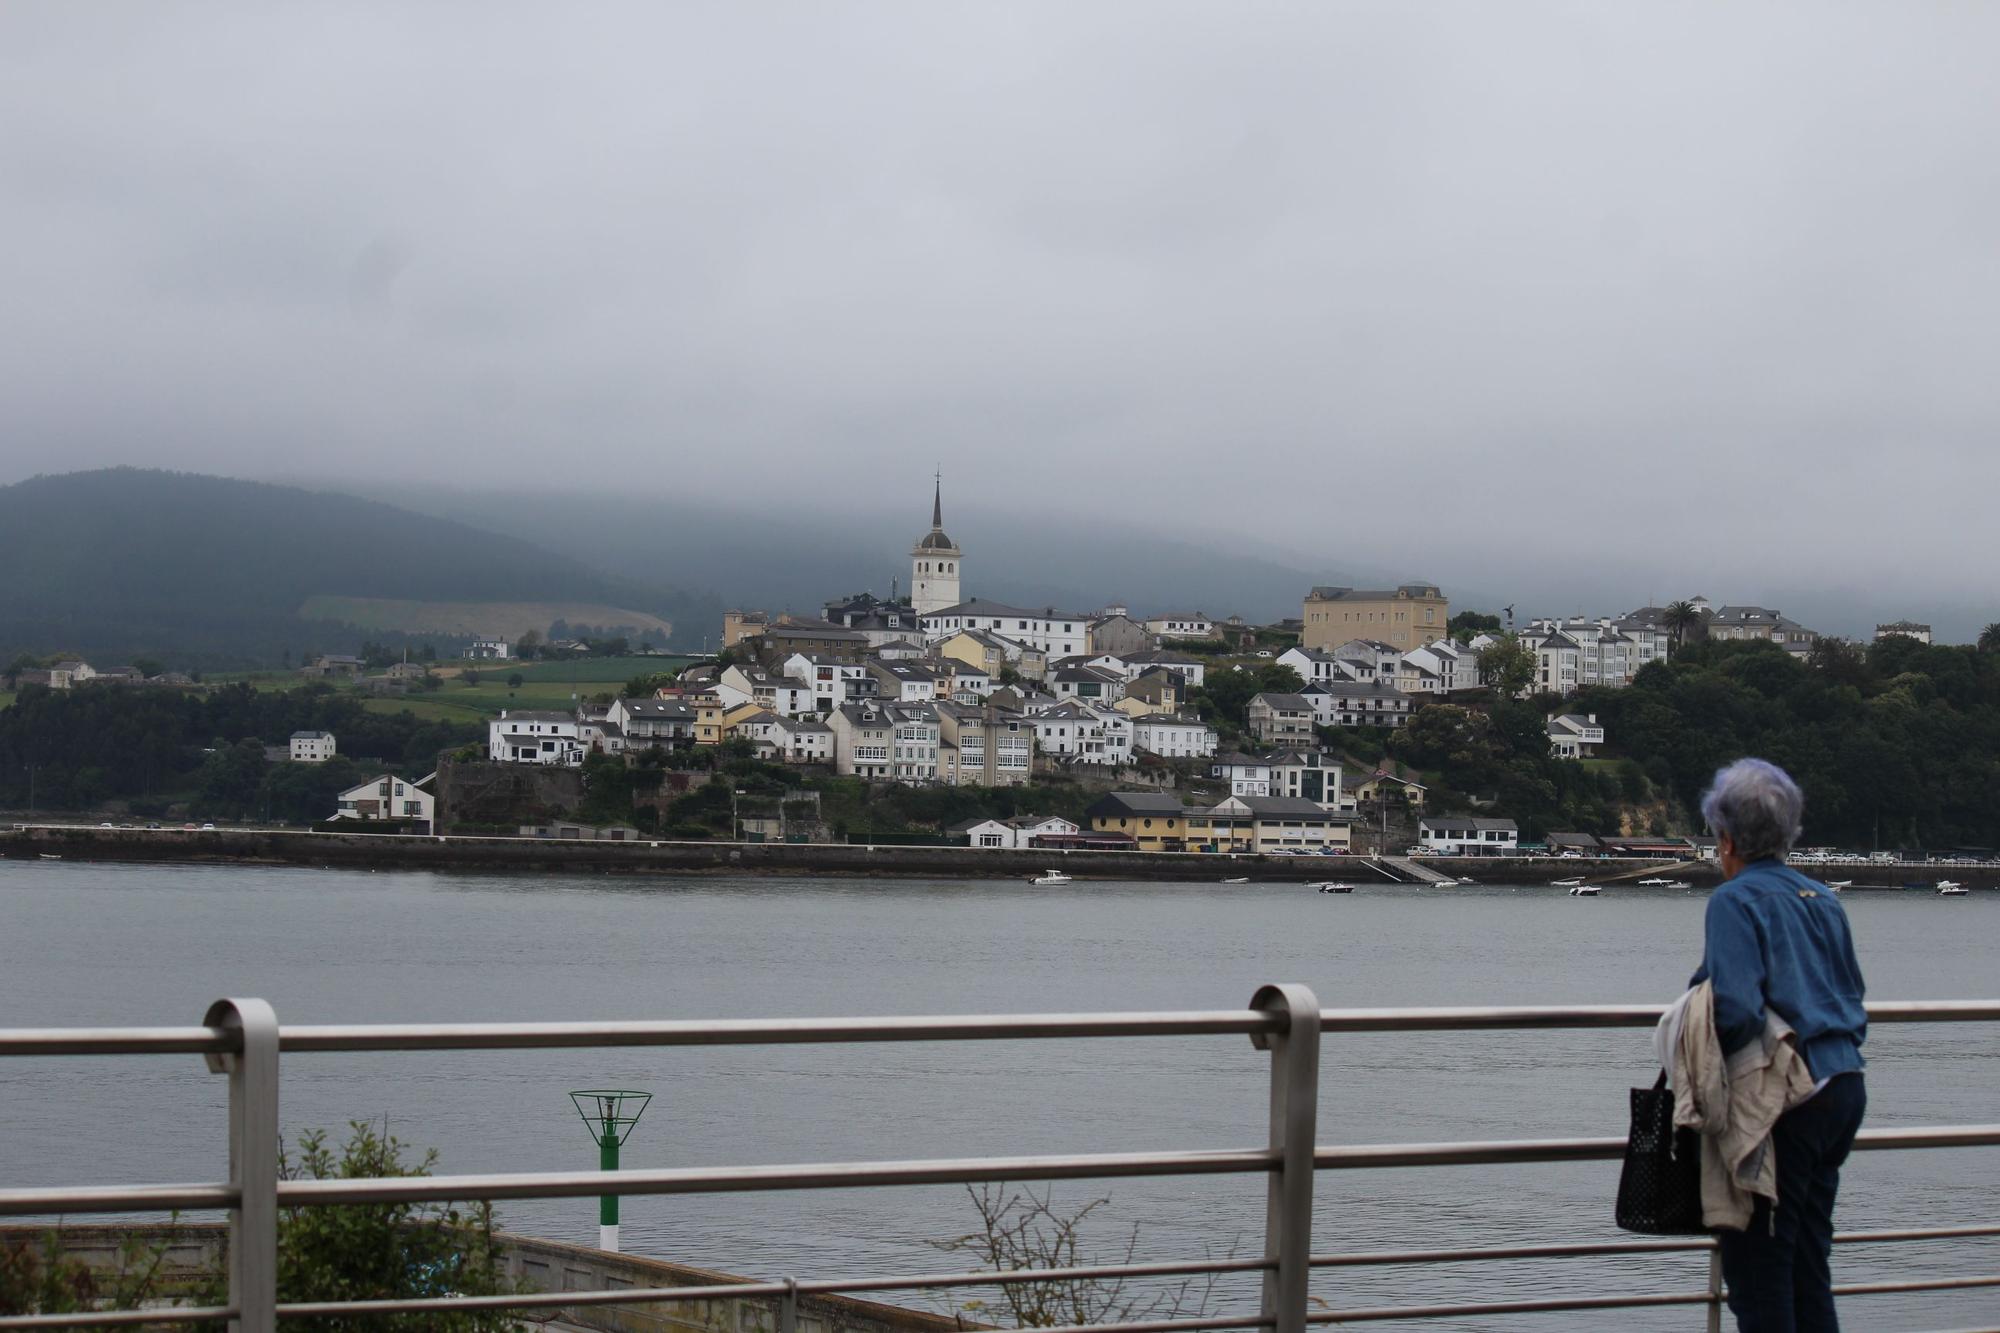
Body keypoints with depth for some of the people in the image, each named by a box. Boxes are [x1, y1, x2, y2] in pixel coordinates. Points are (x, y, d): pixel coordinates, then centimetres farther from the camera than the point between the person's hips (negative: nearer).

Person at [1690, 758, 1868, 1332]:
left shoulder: (1736, 900, -11)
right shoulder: (1823, 899, 12)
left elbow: (1736, 1010, -22)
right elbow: (1852, 1000, 16)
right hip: (1844, 1087, 8)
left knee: (1757, 1260, 1)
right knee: (1808, 1254, 17)